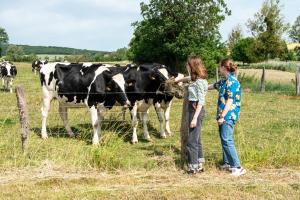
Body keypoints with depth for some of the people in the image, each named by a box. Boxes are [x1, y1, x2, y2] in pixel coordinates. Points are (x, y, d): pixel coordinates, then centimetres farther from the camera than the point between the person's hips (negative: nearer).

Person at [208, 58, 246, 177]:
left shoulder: (232, 82, -15)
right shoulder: (224, 81, 14)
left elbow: (230, 101, -19)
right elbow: (212, 86, 30)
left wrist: (222, 116, -20)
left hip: (228, 115, -10)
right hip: (223, 115, 10)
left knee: (227, 140, -11)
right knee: (224, 139, 14)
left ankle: (237, 167, -9)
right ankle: (227, 163, 23)